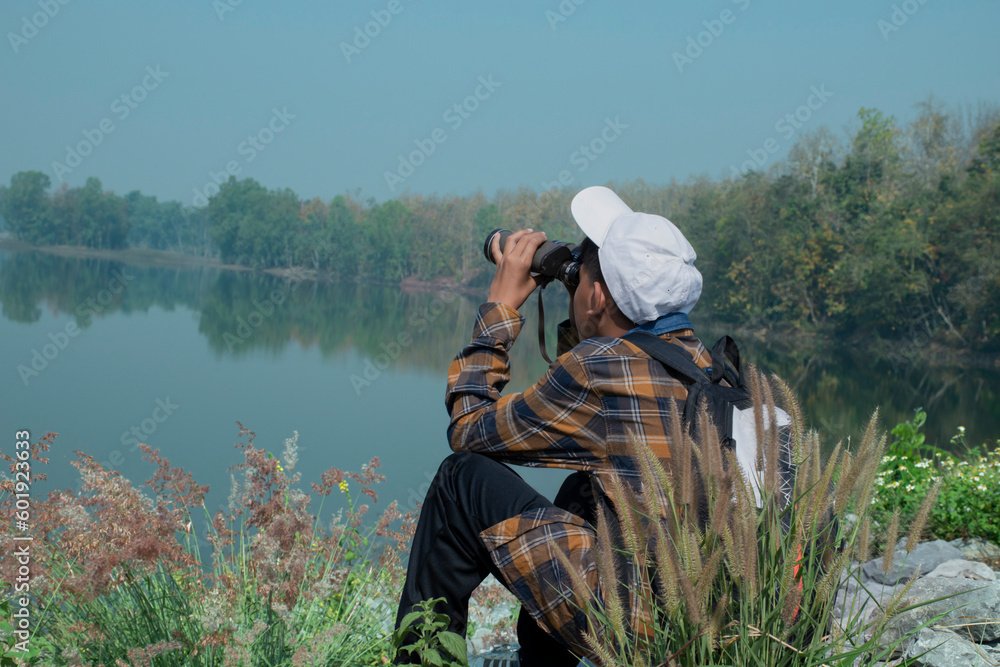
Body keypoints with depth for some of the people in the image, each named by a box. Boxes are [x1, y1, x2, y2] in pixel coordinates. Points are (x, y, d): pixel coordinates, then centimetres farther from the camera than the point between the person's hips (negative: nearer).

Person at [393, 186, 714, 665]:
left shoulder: (598, 368, -14)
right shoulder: (696, 358, 7)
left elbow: (468, 430, 1)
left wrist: (501, 304, 7)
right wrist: (576, 326, 20)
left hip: (640, 627, -8)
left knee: (465, 479, 2)